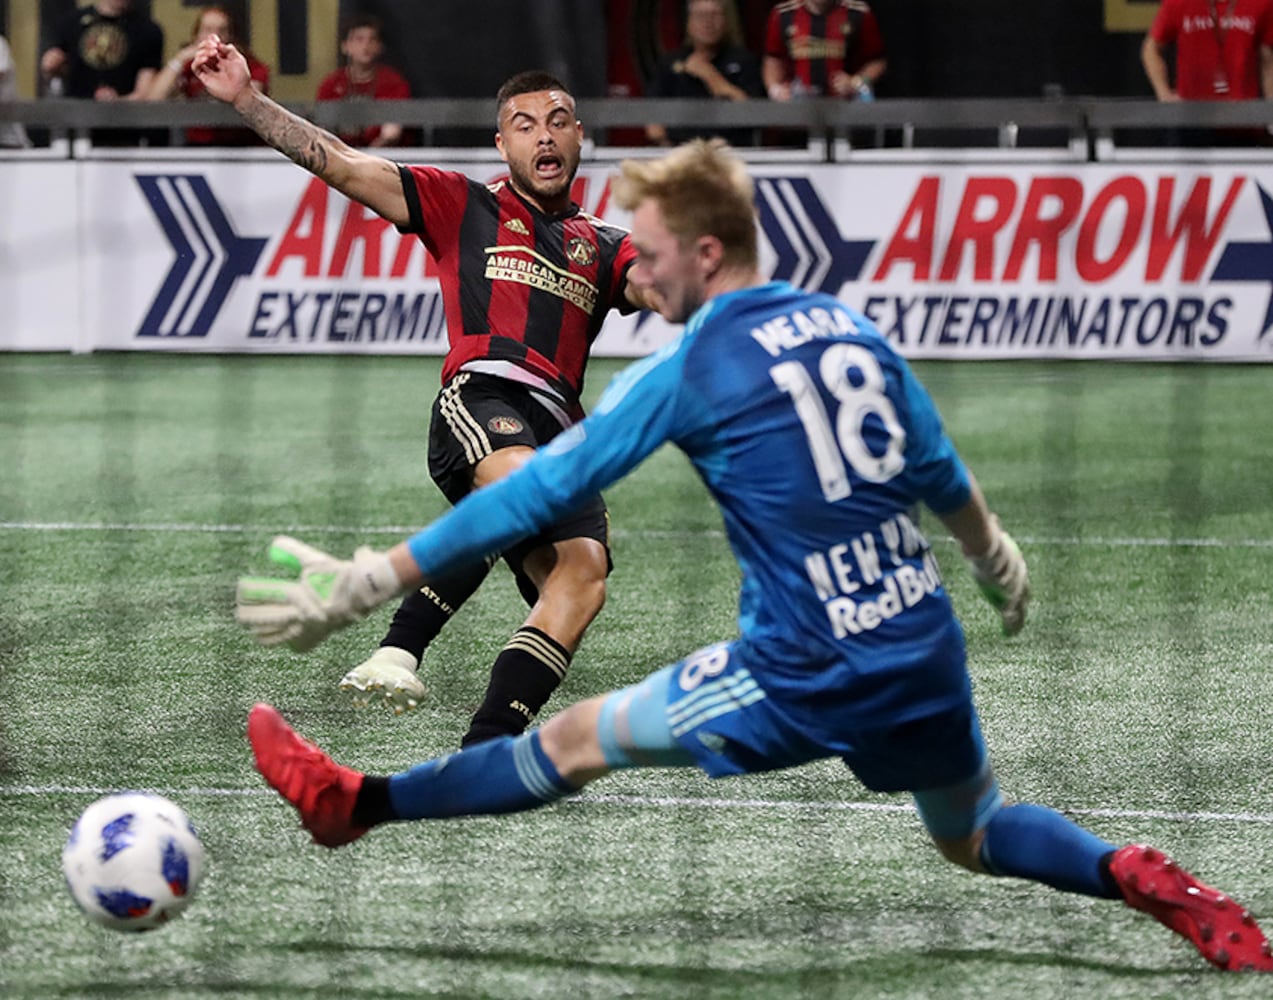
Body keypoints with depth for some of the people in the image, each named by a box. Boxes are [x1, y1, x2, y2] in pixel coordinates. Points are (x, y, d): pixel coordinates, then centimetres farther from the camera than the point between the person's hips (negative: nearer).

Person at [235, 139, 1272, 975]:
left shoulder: (689, 369, -10)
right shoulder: (850, 326, 7)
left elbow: (537, 493, -9)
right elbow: (943, 477, 17)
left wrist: (368, 582, -5)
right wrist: (998, 562, 39)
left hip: (808, 682, -5)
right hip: (930, 662, 5)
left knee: (577, 738, 8)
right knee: (977, 837, 29)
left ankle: (355, 805, 18)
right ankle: (1147, 882, 6)